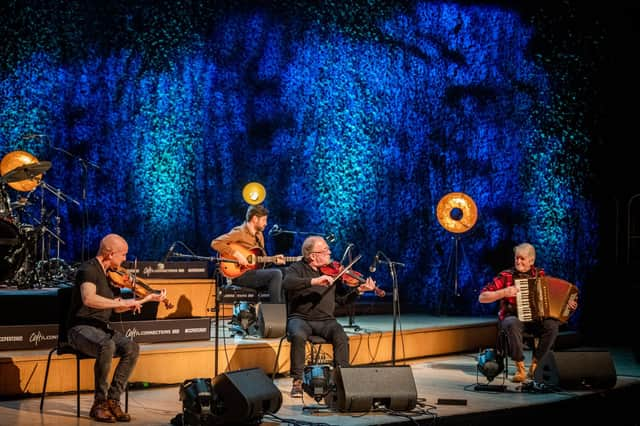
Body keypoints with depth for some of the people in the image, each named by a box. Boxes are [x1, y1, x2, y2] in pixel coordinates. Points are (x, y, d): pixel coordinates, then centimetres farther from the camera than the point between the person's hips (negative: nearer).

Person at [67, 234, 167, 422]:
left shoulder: (111, 274, 13)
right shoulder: (89, 270, -14)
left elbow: (116, 308, 19)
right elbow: (88, 299, -33)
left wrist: (147, 299, 15)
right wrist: (122, 302, -33)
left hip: (102, 328, 8)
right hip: (81, 328, -8)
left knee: (132, 348, -18)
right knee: (107, 346, -36)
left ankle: (113, 401, -13)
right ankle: (99, 403, -22)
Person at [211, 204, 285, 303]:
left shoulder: (259, 235, 18)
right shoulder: (240, 232, -8)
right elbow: (215, 243, -19)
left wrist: (273, 259, 2)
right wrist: (236, 254, -24)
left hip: (255, 272, 8)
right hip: (239, 275, -8)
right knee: (276, 273, -24)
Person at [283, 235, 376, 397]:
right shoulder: (298, 268, 0)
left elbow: (343, 298, 10)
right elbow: (287, 283, -22)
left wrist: (359, 290, -8)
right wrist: (314, 281, -32)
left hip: (325, 320, 3)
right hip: (300, 318, -2)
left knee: (341, 337, -27)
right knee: (298, 336, -34)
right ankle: (297, 381, -21)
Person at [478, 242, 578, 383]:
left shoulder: (540, 275, 7)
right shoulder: (506, 276, -3)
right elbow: (482, 297, -7)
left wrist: (568, 303, 1)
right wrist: (504, 293, -19)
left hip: (536, 319, 3)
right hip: (513, 317, -3)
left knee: (552, 325, -28)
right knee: (512, 324, -38)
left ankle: (534, 366, -16)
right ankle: (520, 368, -27)